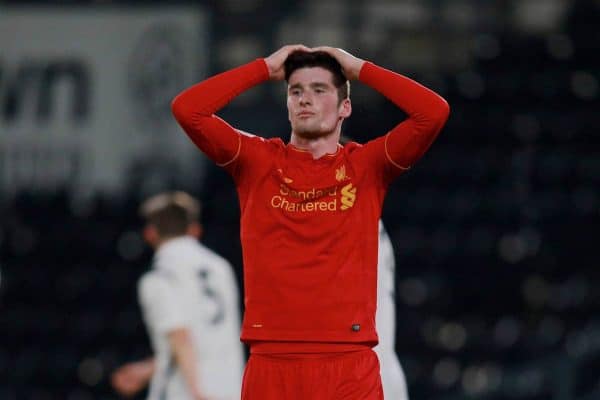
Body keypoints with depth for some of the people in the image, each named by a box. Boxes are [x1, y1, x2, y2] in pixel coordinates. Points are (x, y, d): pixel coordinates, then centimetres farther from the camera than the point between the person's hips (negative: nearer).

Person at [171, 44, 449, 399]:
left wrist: (360, 69, 6)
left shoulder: (366, 166, 9)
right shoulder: (257, 161, 10)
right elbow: (187, 109, 0)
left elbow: (434, 112, -3)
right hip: (271, 363, 0)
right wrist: (265, 69, 7)